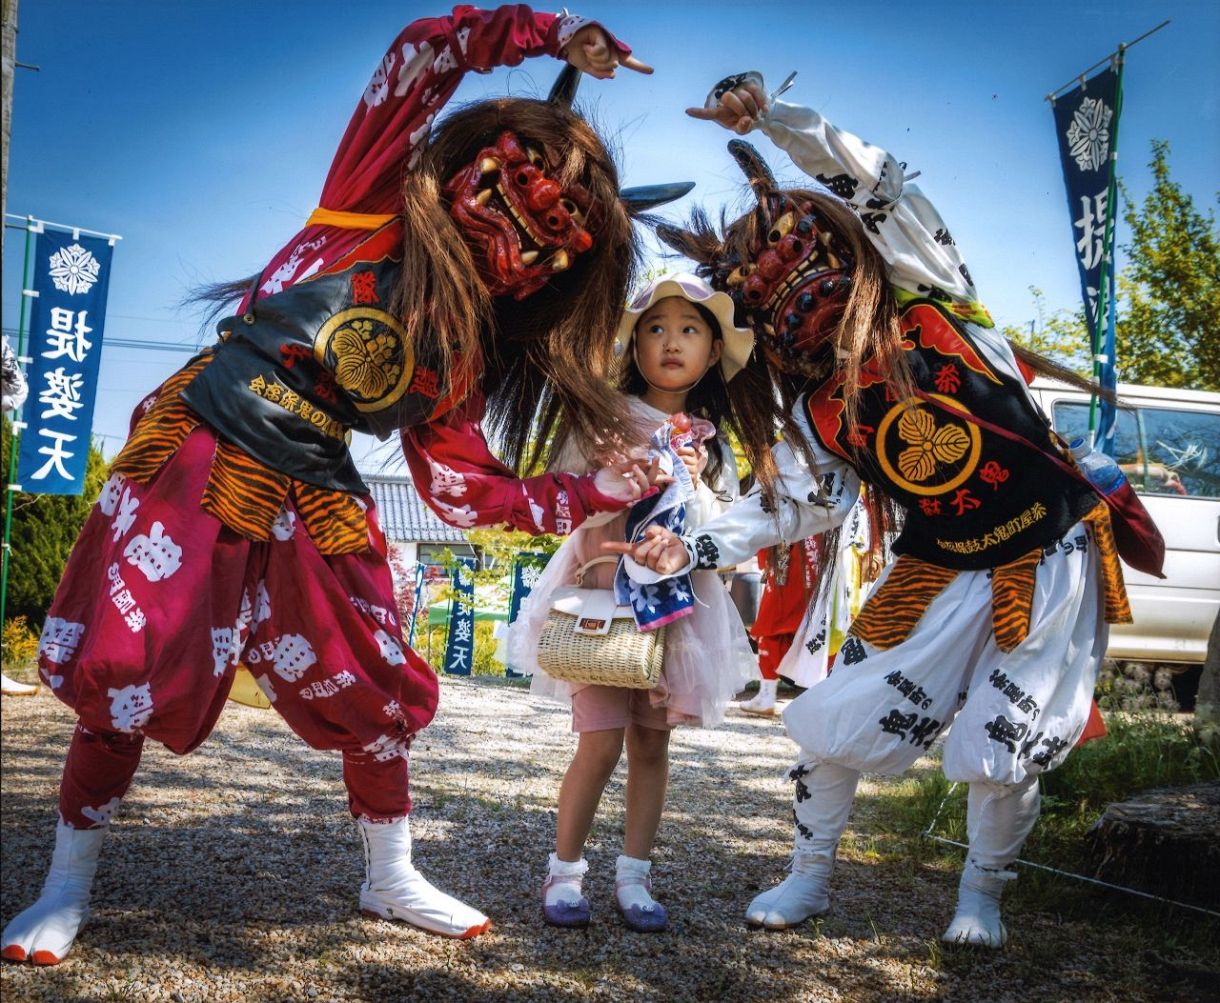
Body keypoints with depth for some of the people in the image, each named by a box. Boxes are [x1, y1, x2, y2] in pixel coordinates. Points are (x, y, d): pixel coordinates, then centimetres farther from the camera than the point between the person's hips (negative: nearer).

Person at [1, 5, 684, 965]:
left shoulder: (463, 352, 5)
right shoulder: (369, 211, -4)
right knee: (129, 668, -8)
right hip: (194, 460, -4)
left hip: (314, 511, 5)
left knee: (377, 689, 4)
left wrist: (597, 492, 3)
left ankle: (391, 877, 25)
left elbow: (466, 488, 6)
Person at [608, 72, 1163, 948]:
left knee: (1000, 751, -4)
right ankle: (811, 876, 24)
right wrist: (692, 552, -12)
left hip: (1049, 561, -4)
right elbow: (794, 506, -1)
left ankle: (982, 894, 23)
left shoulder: (925, 303, -9)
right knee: (834, 721, 2)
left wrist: (771, 112, -27)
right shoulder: (815, 407, 1)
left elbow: (875, 184, -18)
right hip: (941, 574, 4)